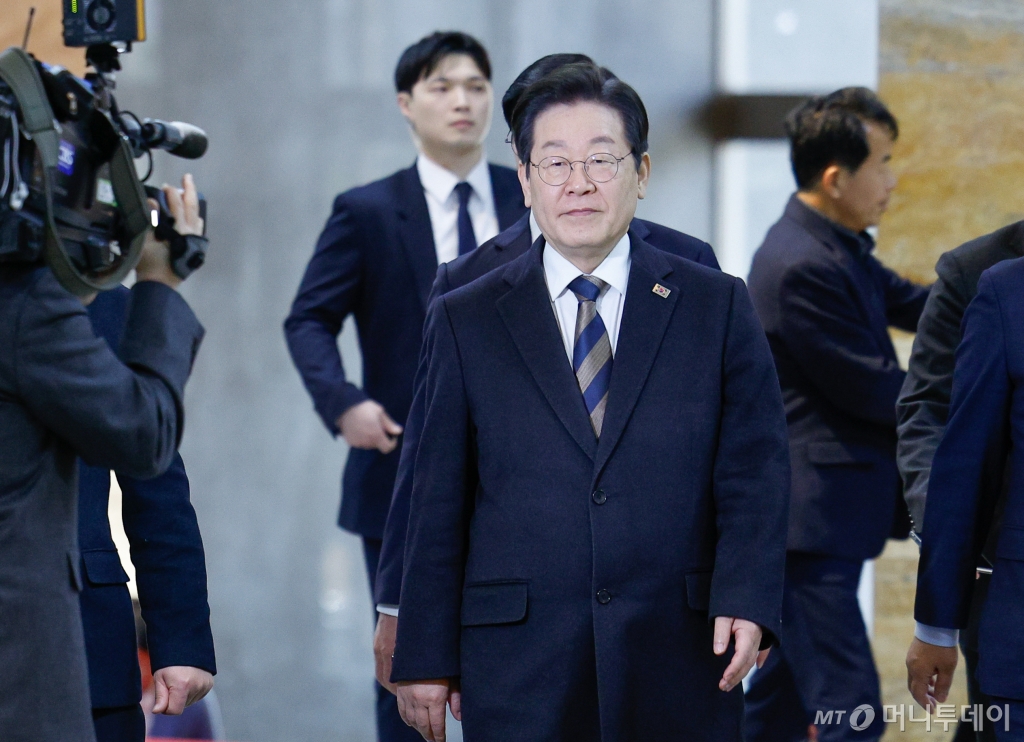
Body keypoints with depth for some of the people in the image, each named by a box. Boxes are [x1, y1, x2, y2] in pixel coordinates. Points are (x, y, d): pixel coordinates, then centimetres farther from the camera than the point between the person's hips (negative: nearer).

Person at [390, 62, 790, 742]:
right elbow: (439, 502, 5)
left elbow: (754, 471, 2)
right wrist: (426, 658, 1)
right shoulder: (465, 322, 7)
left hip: (678, 667, 0)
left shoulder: (719, 307, 7)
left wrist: (746, 599, -13)